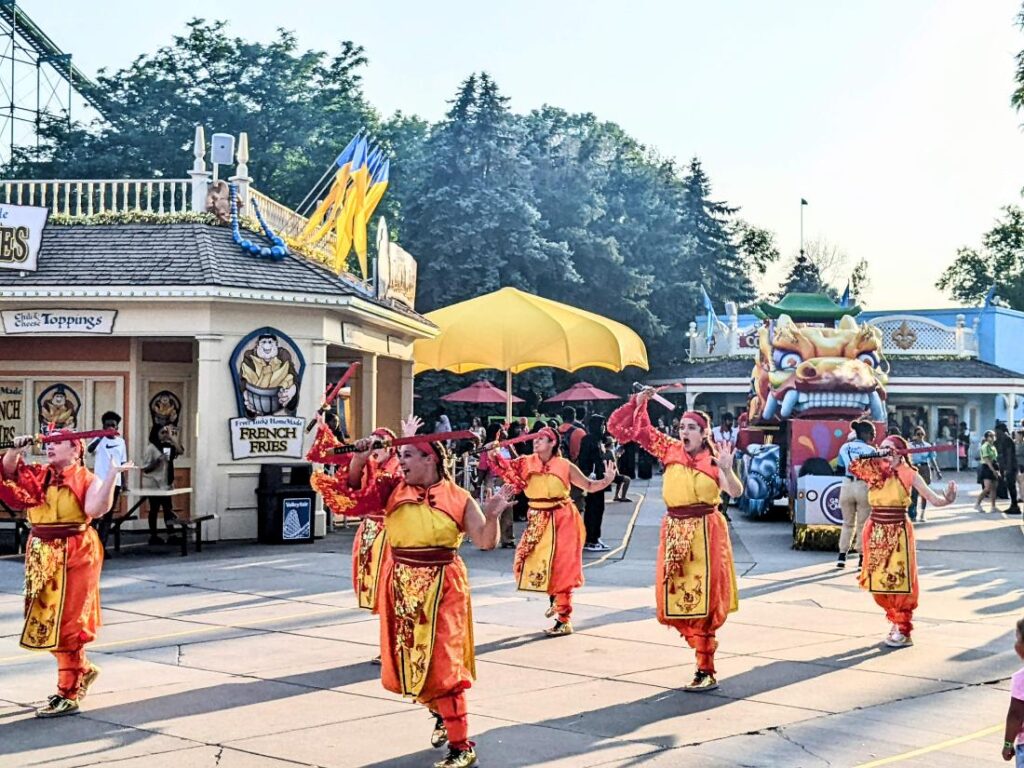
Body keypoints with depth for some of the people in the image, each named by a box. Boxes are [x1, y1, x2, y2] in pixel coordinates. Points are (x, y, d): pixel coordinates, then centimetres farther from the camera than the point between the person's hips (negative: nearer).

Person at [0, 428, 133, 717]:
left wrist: (112, 475, -28)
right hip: (42, 556, 7)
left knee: (64, 624, -4)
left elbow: (95, 509, -23)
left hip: (73, 556, -7)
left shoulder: (87, 479, -7)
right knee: (45, 622, 15)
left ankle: (68, 695, 5)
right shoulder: (37, 476, 10)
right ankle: (84, 670, 37)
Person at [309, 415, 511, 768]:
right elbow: (355, 494, 3)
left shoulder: (458, 498, -4)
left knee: (443, 662, -7)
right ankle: (441, 714, 42)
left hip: (442, 586, -4)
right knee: (408, 660, 14)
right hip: (401, 586, 4)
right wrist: (359, 461, -12)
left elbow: (485, 542, -6)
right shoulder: (393, 489, 4)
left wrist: (492, 515, -25)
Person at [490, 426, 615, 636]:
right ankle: (554, 599, 37)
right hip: (537, 521, 4)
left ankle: (564, 621, 7)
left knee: (560, 568, -2)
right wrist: (495, 456, -29)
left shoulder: (565, 466, -5)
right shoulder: (527, 463, 2)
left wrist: (606, 481, -14)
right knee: (529, 563, 9)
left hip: (561, 521, -4)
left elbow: (588, 486, 1)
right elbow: (507, 469, -12)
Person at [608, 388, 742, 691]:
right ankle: (705, 648, 22)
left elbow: (736, 492, -17)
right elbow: (639, 429, 9)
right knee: (677, 599, 5)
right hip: (674, 530, 4)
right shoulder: (670, 450, 5)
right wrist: (639, 403, -4)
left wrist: (726, 469, -33)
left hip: (705, 531, -4)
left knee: (703, 600, -4)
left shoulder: (714, 460, -5)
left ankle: (706, 671, 0)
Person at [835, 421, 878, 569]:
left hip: (847, 486, 3)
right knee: (862, 524, 8)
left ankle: (842, 556, 7)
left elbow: (839, 468, 4)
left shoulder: (845, 447, 2)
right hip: (863, 487, -3)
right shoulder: (870, 450, -9)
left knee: (847, 523, 14)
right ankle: (862, 557, 10)